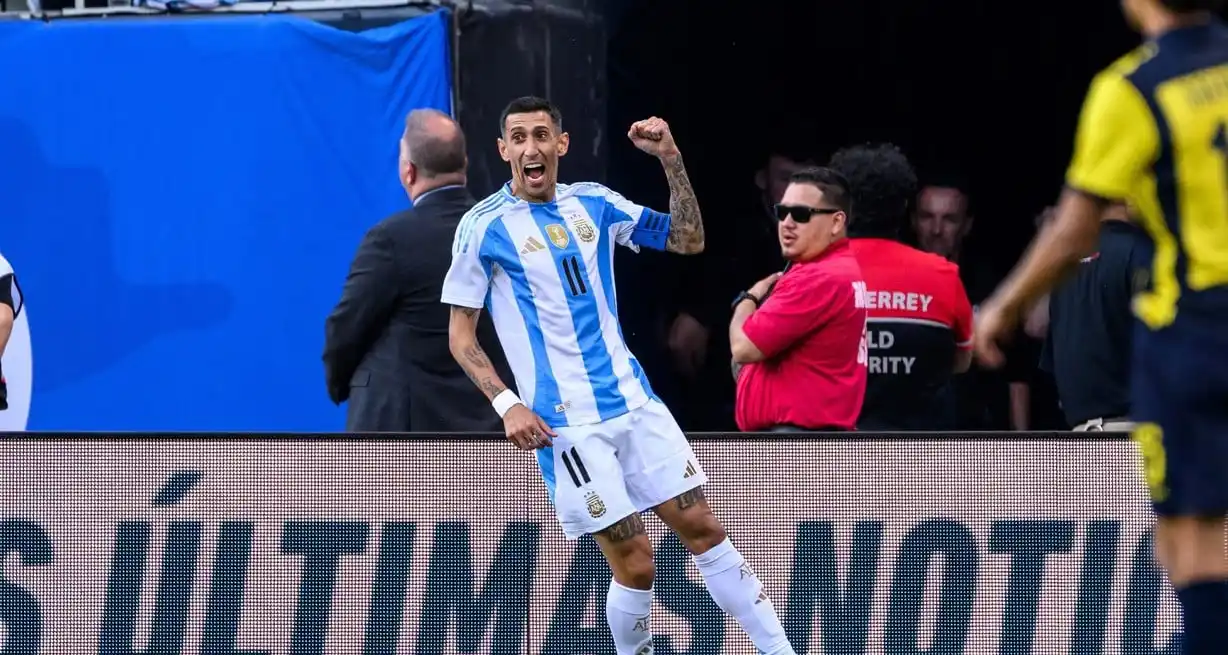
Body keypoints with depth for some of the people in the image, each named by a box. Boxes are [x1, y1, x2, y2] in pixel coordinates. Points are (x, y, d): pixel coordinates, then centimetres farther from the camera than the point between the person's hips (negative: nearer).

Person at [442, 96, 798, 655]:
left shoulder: (593, 203, 8)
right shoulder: (483, 227, -5)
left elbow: (688, 241, 12)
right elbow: (460, 337, -2)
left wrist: (671, 160, -1)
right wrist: (506, 403, -15)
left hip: (633, 400, 5)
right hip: (565, 422, -5)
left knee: (702, 528, 4)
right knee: (634, 561, -8)